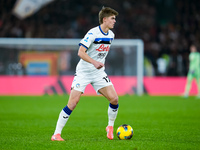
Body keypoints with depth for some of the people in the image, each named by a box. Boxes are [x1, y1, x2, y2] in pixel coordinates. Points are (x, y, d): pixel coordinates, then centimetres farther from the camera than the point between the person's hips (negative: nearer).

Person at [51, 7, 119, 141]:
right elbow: (81, 52, -24)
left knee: (114, 99, -9)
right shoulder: (93, 33, -17)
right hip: (83, 73, -6)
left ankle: (110, 127, 16)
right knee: (73, 103, -13)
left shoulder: (111, 35, 6)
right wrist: (94, 62, -34)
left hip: (99, 72, 6)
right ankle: (56, 134, -5)